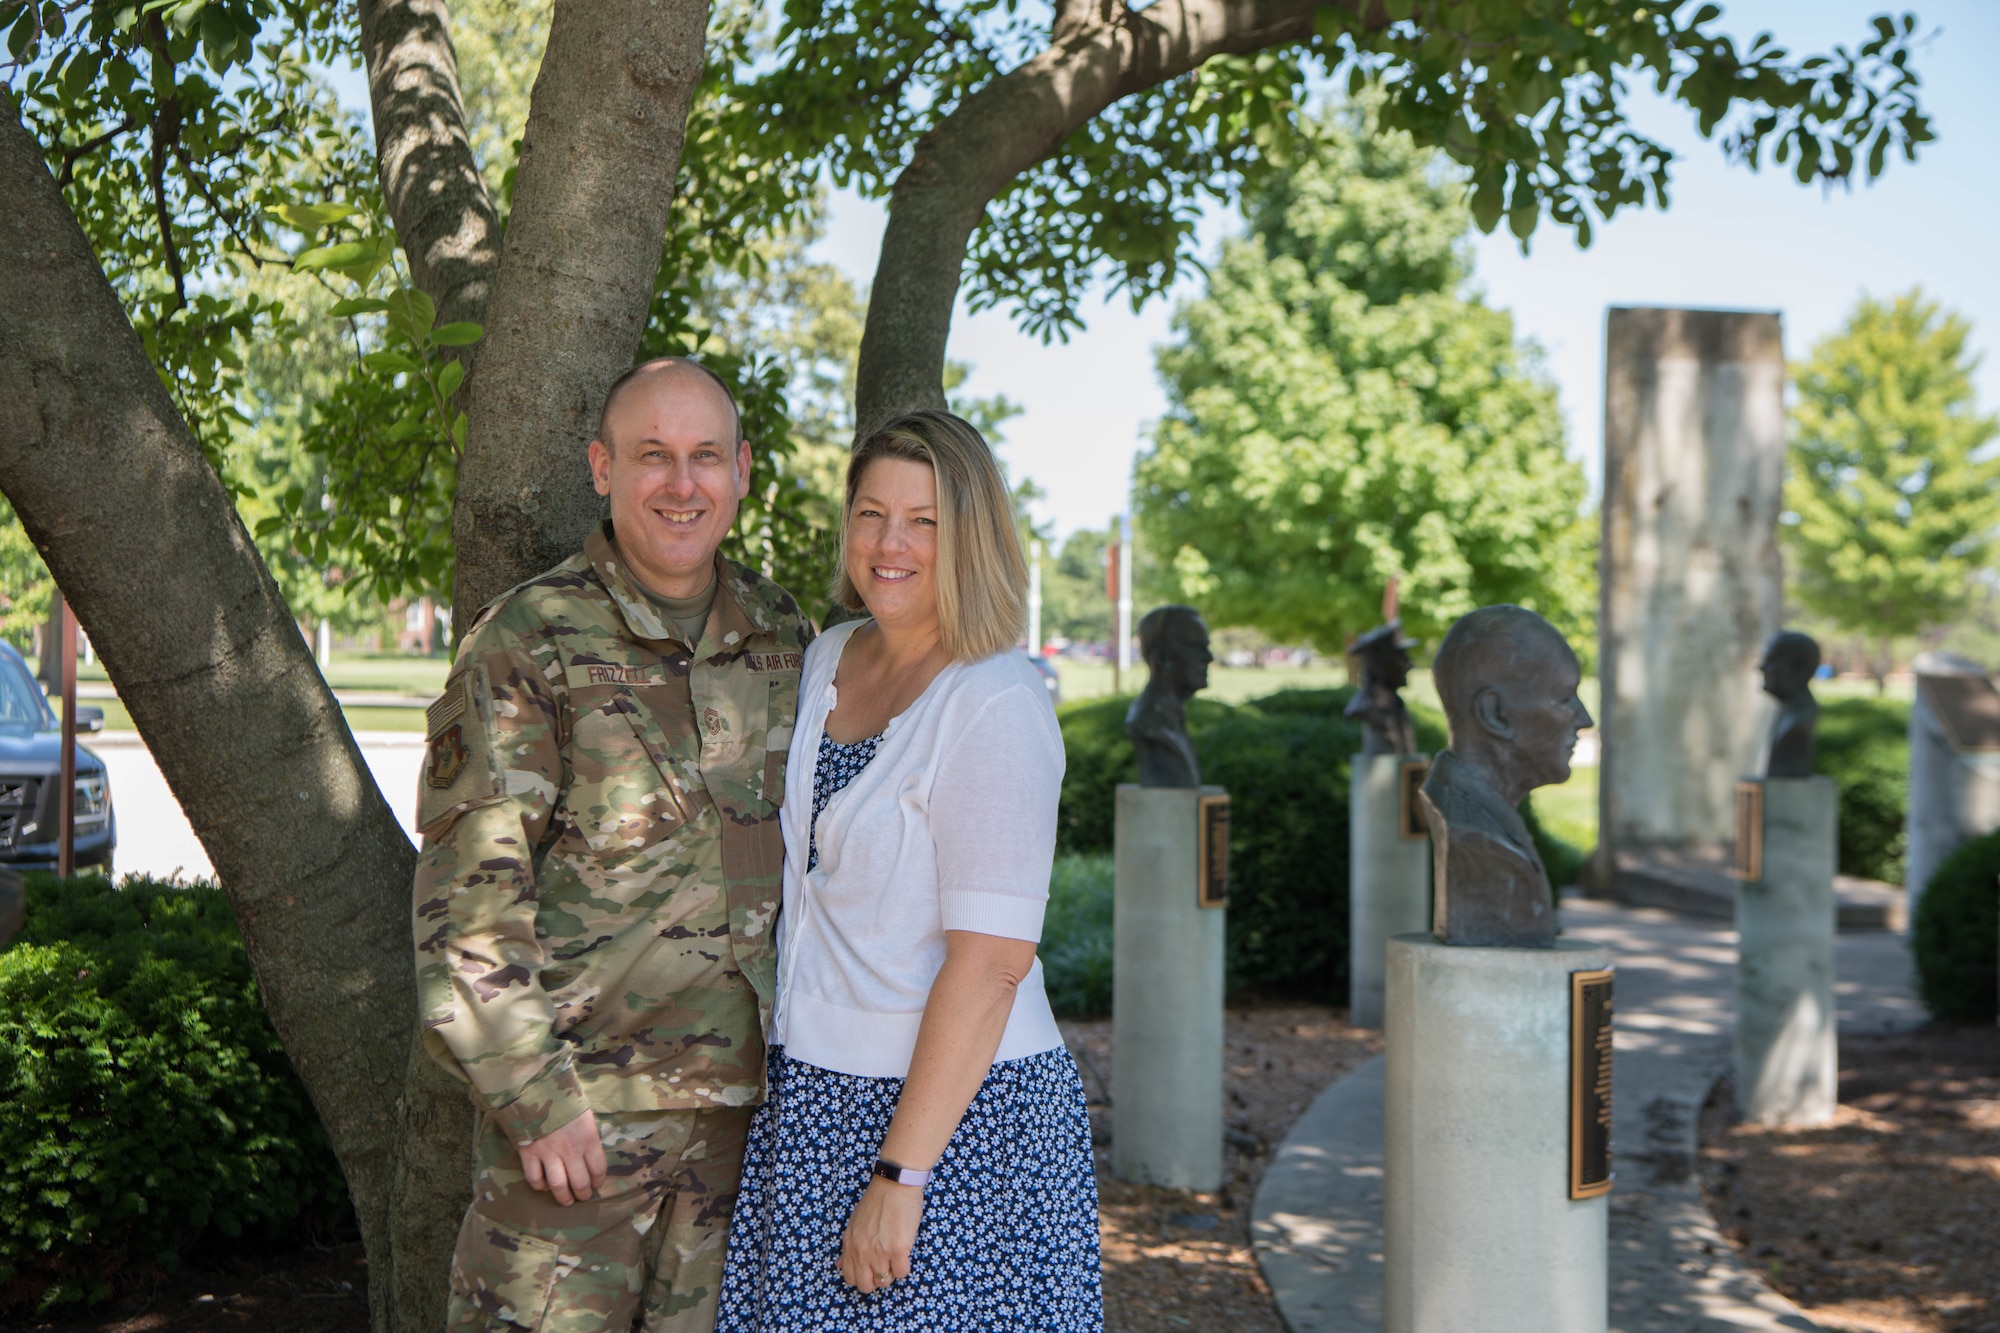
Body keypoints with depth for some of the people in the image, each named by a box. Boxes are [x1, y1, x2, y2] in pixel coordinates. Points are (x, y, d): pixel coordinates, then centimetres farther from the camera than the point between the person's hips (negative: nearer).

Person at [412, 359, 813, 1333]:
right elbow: (466, 895, -11)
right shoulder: (527, 641, -8)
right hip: (579, 1102, -5)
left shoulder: (782, 638, 8)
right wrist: (534, 1093, -15)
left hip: (745, 1101, 5)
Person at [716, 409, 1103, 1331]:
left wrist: (902, 1173, -22)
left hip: (957, 1114, -7)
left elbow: (990, 962, -20)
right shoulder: (827, 660, 9)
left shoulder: (995, 706, -15)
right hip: (813, 1097, 7)